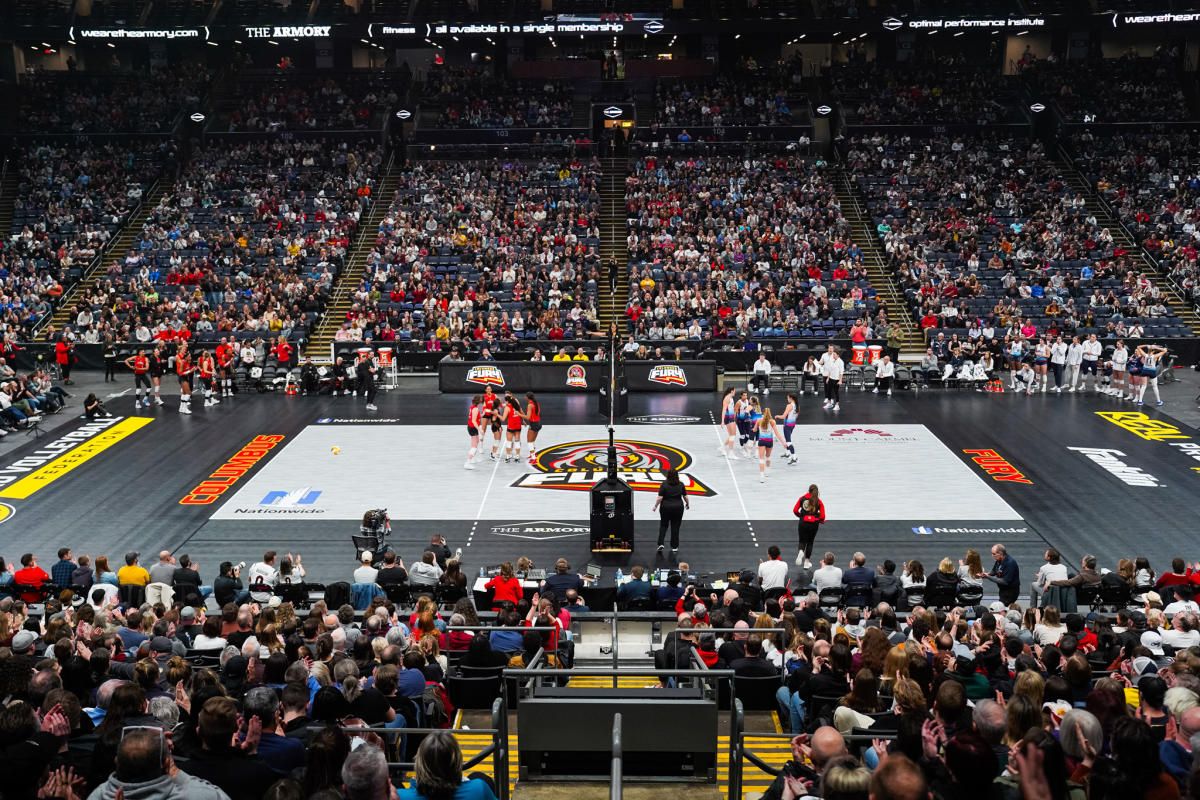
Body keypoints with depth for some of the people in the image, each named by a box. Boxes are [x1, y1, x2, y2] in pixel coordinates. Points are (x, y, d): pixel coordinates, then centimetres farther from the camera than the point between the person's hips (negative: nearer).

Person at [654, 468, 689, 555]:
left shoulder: (664, 484, -10)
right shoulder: (681, 484, -3)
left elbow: (660, 497, -13)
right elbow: (685, 496, 1)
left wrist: (655, 506, 0)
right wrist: (688, 503, 19)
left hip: (666, 507, -1)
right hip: (678, 508, 1)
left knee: (663, 525, 15)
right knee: (675, 527, 9)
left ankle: (661, 544, 1)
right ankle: (674, 548, 11)